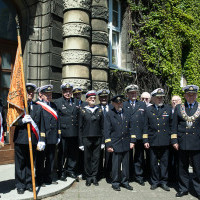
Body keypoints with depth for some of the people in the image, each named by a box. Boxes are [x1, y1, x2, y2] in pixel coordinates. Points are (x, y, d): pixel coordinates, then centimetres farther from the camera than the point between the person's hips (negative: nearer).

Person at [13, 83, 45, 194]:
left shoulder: (38, 107, 12)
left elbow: (41, 125, 9)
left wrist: (41, 140, 3)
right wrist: (22, 120, -19)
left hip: (33, 139, 2)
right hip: (20, 139, -2)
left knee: (30, 163, 10)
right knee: (20, 163, 5)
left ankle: (29, 184, 22)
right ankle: (20, 185, 16)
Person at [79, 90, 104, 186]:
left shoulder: (99, 110, 8)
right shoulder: (83, 111, 2)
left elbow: (102, 127, 9)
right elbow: (80, 127, 1)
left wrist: (102, 141, 5)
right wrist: (81, 142, -2)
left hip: (97, 139, 2)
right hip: (86, 138, -2)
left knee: (96, 158, 6)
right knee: (87, 158, 5)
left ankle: (94, 177, 18)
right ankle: (88, 177, 18)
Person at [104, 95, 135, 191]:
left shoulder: (128, 113, 9)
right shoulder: (109, 114, -3)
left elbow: (131, 127, 11)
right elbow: (107, 131, -4)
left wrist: (132, 141, 5)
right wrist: (108, 145, -7)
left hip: (126, 143, 4)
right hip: (115, 144, -4)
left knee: (126, 164, 11)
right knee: (116, 164, 3)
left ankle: (125, 181, 26)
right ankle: (115, 183, 18)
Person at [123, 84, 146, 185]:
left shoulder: (143, 105, 12)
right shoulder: (123, 105, 5)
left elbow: (146, 120, 8)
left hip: (139, 135, 2)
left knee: (139, 157, 9)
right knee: (128, 157, 8)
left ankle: (139, 176, 20)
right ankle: (129, 176, 20)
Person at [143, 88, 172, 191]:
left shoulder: (168, 109, 8)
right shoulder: (148, 110, 6)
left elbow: (171, 125, 8)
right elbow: (145, 126, 4)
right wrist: (145, 140, -1)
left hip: (165, 141, 0)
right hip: (153, 141, 0)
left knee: (164, 162, 7)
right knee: (153, 162, 8)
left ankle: (163, 182, 19)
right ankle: (155, 181, 21)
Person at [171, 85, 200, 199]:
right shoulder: (178, 108, 8)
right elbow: (174, 126, 7)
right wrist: (174, 140, 0)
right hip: (182, 143, 1)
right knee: (182, 168, 10)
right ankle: (183, 189, 23)